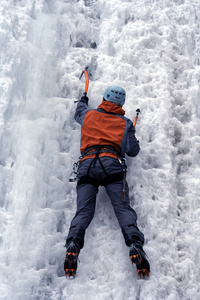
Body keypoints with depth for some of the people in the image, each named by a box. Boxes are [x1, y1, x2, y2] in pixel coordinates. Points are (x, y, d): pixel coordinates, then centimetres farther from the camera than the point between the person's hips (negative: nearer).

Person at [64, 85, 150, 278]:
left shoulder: (89, 115, 25)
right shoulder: (125, 123, 21)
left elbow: (79, 112, 49)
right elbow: (133, 151, 18)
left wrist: (83, 99, 71)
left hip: (87, 164, 1)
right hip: (112, 165, -1)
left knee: (83, 211, -7)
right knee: (123, 208, -11)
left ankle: (73, 244, -32)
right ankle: (135, 245, -32)